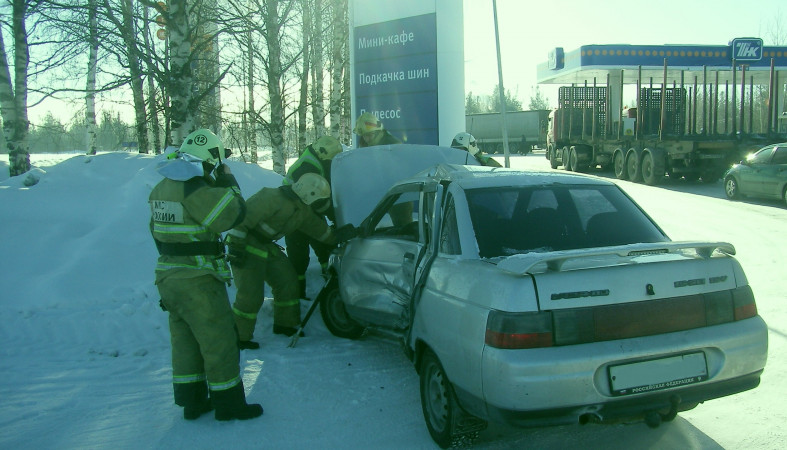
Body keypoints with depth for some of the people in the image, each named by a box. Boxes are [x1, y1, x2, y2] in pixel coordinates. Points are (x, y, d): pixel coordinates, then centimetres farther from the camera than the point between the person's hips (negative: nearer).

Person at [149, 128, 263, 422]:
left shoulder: (161, 188, 9)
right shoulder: (196, 190, -20)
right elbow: (233, 215, -17)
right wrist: (227, 181, -5)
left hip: (168, 276, 9)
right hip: (197, 281, -9)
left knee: (185, 341, 18)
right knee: (219, 342, 3)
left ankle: (192, 401, 28)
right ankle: (228, 403, 14)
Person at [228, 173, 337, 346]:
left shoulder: (303, 211, 5)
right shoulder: (275, 199, -26)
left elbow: (320, 229, 20)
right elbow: (244, 216, -28)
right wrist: (236, 246, -28)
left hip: (267, 247, 10)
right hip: (247, 247, -10)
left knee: (287, 281, 11)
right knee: (251, 294, -10)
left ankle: (284, 324, 28)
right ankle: (238, 337, 6)